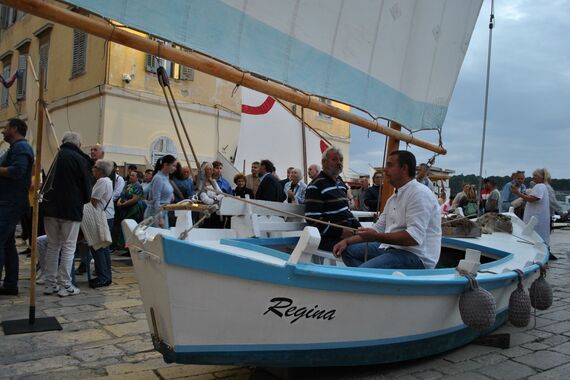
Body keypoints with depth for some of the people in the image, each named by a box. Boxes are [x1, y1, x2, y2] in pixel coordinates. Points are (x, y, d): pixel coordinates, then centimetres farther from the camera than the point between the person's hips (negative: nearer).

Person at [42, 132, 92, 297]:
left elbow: (47, 183, 18)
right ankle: (65, 286, 2)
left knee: (52, 246, 13)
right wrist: (85, 199, 13)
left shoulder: (55, 158, 11)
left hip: (51, 208, 6)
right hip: (71, 209, -5)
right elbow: (87, 186, -6)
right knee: (68, 248, 0)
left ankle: (50, 284, 16)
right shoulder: (80, 159, -7)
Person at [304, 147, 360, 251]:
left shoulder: (340, 183, 20)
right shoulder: (315, 186, -8)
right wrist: (340, 232, -20)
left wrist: (358, 227, 8)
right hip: (328, 238, -9)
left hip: (347, 231, 9)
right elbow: (313, 220, -16)